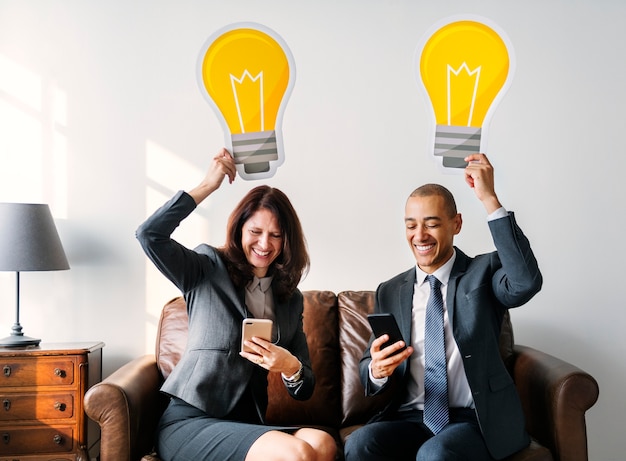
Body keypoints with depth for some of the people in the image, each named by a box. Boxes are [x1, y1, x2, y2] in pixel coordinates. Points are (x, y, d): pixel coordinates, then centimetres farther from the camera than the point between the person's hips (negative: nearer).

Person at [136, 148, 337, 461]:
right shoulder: (208, 270, 5)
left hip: (245, 425, 5)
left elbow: (304, 390, 13)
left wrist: (291, 368, -11)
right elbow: (149, 235, -14)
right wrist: (209, 185, -8)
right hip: (189, 422, -4)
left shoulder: (291, 300, 14)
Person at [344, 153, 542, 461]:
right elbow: (369, 378, 11)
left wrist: (489, 199, -24)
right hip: (410, 419, 3)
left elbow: (527, 283, -23)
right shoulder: (390, 293, 10)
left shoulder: (484, 273, 2)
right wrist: (376, 370, -15)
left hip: (474, 422, -2)